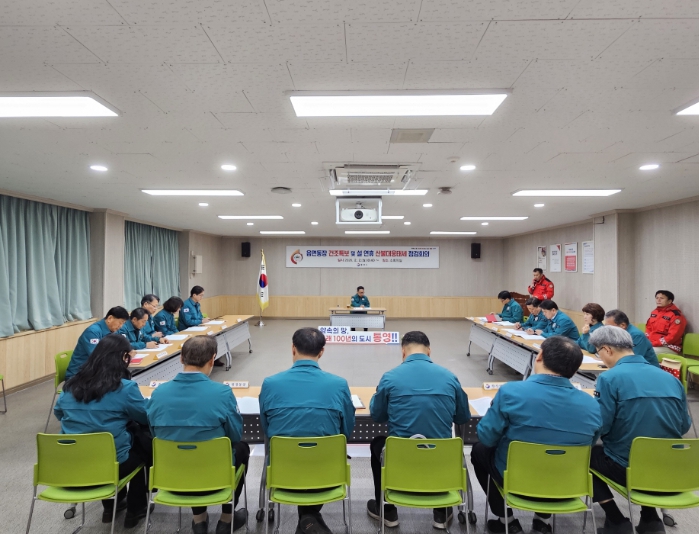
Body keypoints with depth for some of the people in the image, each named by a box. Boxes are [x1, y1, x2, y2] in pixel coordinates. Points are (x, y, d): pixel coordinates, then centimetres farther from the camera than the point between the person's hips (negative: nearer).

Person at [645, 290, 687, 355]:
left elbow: (672, 336, -17)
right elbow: (648, 328, 20)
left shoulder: (676, 315, -11)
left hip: (669, 348, -7)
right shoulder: (654, 312, 12)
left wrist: (654, 344, -18)